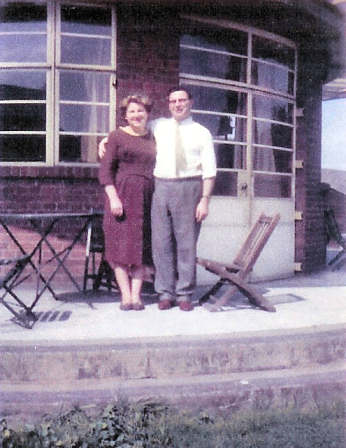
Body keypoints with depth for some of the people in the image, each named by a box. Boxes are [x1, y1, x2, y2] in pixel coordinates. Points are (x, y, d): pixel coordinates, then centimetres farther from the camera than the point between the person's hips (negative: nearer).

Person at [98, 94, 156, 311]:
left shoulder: (153, 138, 15)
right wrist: (113, 197, -12)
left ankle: (136, 295, 6)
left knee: (142, 246, 1)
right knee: (122, 244, -3)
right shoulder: (117, 136, 4)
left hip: (146, 196, 3)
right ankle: (125, 295, 3)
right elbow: (105, 170, -1)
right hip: (122, 195, -3)